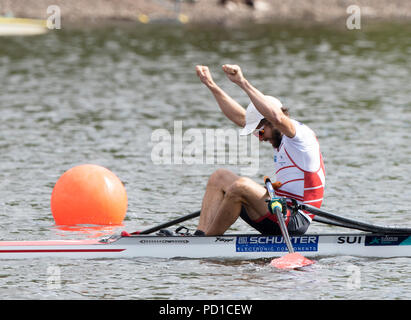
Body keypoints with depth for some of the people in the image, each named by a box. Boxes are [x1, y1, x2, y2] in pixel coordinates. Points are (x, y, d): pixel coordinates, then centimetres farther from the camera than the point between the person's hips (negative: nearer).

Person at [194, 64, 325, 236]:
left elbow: (277, 117, -33)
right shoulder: (282, 138, 17)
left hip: (294, 222, -10)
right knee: (219, 177, 10)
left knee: (241, 185, -31)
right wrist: (211, 85, 19)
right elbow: (241, 118, 22)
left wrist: (243, 83, -33)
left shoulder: (302, 134, -11)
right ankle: (199, 236, -7)